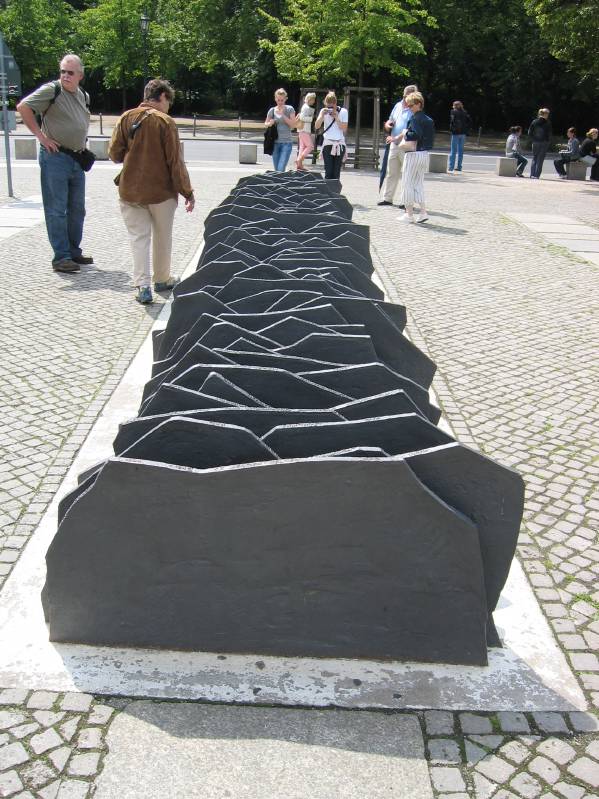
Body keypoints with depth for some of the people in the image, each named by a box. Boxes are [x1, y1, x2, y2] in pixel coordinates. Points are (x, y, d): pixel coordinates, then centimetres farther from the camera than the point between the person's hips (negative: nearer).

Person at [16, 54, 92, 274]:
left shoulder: (84, 95, 12)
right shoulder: (51, 90, -10)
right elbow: (23, 107, -16)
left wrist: (82, 144, 15)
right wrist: (41, 135, -16)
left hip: (77, 158, 8)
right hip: (55, 156, -8)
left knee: (77, 209, 13)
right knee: (57, 210, -5)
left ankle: (74, 251, 25)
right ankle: (61, 257, -3)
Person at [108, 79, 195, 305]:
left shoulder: (126, 118, 0)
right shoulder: (165, 122, -10)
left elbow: (114, 154, 0)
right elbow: (175, 162, -11)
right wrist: (188, 193, -4)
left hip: (130, 191, 2)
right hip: (161, 191, -2)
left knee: (139, 237, 6)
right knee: (162, 237, 16)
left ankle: (142, 286, -3)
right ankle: (162, 279, 29)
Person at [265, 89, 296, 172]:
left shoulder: (289, 109, -1)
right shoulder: (272, 110, 4)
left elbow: (293, 125, -7)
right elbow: (266, 123, 16)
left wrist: (283, 115, -16)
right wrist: (270, 123, -7)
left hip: (286, 142, -3)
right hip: (275, 142, 3)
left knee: (281, 169, -15)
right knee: (276, 170, 7)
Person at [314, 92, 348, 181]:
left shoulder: (343, 112, 1)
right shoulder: (324, 111, 4)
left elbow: (344, 128, -4)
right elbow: (317, 126, -4)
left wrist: (336, 118, -13)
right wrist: (322, 115, -16)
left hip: (340, 144, 0)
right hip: (328, 144, 0)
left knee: (336, 173, 0)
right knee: (328, 172, -9)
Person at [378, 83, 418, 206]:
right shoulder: (398, 105, 13)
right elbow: (389, 122, 24)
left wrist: (396, 138, -22)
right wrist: (388, 125, 1)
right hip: (394, 145, 7)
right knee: (391, 173, 13)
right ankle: (387, 198, 22)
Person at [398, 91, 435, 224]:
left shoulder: (415, 118, -14)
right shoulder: (429, 120, 10)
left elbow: (416, 135, -28)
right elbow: (431, 137, 11)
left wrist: (406, 134, -10)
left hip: (414, 154, -8)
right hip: (425, 154, 8)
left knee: (407, 183, 2)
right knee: (419, 183, 15)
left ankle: (409, 214, 5)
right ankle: (423, 212, 9)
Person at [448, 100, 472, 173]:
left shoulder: (453, 112, -6)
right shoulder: (465, 113, 10)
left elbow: (453, 121, -18)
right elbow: (470, 122, 7)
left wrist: (451, 129, -7)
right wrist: (467, 130, 9)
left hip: (456, 133, -5)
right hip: (463, 133, 5)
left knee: (453, 150, -2)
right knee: (460, 150, 10)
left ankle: (451, 167, -5)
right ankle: (459, 167, 11)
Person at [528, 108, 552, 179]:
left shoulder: (534, 122, 0)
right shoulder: (547, 123, -8)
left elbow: (530, 133, 0)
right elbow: (549, 134, -6)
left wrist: (534, 139, 8)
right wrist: (547, 141, 8)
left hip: (535, 143, 3)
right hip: (544, 143, -3)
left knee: (534, 158, 13)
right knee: (540, 160, 3)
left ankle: (532, 174, 6)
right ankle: (536, 175, 0)